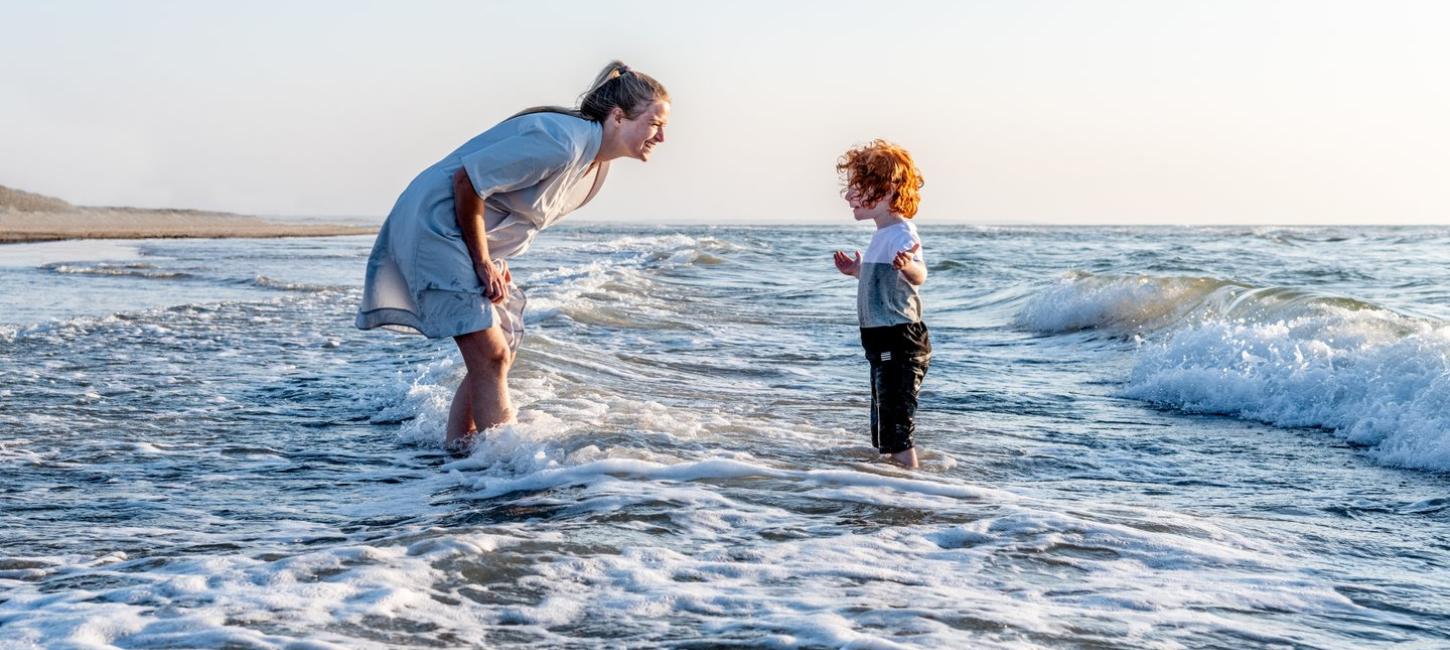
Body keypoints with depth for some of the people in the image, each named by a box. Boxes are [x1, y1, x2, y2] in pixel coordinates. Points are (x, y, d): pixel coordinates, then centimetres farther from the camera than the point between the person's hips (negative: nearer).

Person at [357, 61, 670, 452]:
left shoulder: (596, 163, 6)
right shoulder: (562, 141, -25)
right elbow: (468, 180, -24)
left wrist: (496, 261, 5)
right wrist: (484, 263, -18)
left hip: (478, 242, 10)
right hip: (435, 224, -10)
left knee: (497, 357, 10)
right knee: (490, 354, -14)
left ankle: (455, 452, 17)